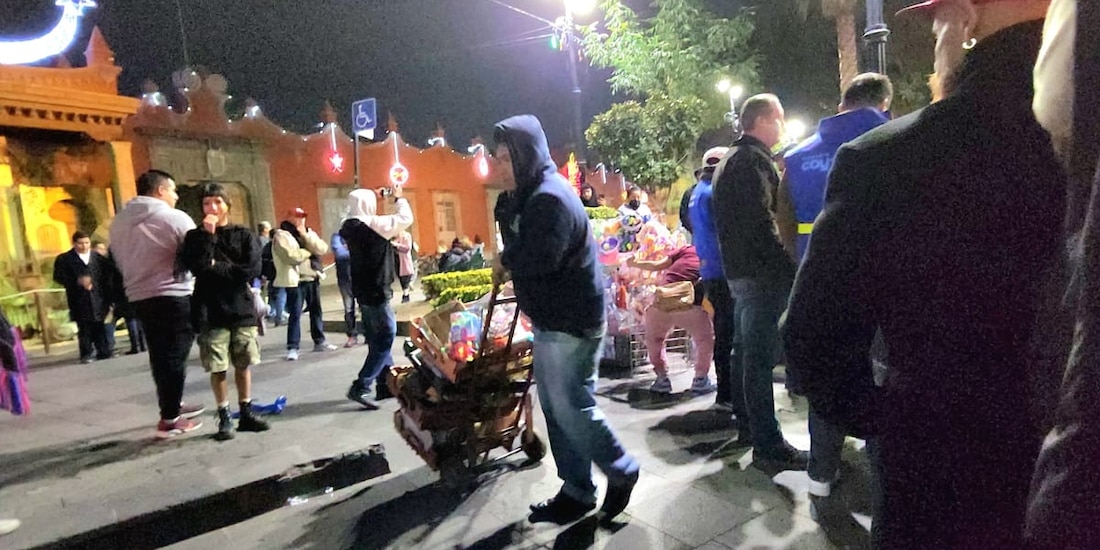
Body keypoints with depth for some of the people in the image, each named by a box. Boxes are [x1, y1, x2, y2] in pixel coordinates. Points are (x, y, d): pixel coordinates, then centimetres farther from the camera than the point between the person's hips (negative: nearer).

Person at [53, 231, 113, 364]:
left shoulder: (98, 258, 9)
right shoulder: (64, 259, 6)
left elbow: (107, 278, 8)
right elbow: (58, 277, -1)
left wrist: (108, 300, 3)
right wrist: (77, 281, -17)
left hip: (98, 299, 1)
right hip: (79, 301, -1)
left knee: (99, 327, 5)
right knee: (84, 328, 0)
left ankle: (104, 351, 11)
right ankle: (87, 354, 6)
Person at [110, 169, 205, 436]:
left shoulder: (119, 221, 10)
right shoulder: (175, 218, -11)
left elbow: (120, 261, 14)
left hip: (139, 298, 7)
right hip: (174, 297, -7)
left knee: (160, 356, 15)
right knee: (174, 357, -1)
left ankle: (173, 407, 27)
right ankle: (169, 419, 4)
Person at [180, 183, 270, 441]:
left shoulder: (244, 235, 4)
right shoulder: (195, 236, 5)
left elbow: (252, 270, -9)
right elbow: (197, 267, -14)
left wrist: (217, 268, -9)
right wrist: (208, 234, -13)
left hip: (241, 310, 1)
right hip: (211, 313, 0)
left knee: (243, 364, 9)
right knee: (218, 368, 3)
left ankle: (246, 413, 20)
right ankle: (224, 418, 14)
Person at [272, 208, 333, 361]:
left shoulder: (309, 233, 14)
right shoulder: (281, 235, -6)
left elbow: (322, 249, -2)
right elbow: (293, 256, -21)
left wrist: (305, 235, -10)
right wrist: (310, 250, -6)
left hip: (312, 277, 7)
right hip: (295, 280, -7)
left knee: (316, 311, 13)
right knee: (295, 314, -7)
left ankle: (319, 342, 24)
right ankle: (292, 348, -1)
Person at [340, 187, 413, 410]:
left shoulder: (351, 226, 7)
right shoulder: (373, 225, -17)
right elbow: (405, 219, -12)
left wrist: (375, 196, 26)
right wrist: (400, 199, 5)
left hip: (364, 290, 9)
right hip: (376, 291, -9)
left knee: (377, 338, 15)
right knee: (386, 337, -4)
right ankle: (360, 387, -8)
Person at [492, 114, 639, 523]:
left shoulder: (551, 198, -19)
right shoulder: (530, 196, 14)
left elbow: (538, 259, -29)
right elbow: (517, 247, 12)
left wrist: (504, 261, -9)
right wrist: (506, 206, -4)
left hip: (571, 322, -10)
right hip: (551, 321, 10)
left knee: (571, 408, -2)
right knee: (554, 408, 13)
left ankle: (622, 472, 21)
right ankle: (576, 491, 25)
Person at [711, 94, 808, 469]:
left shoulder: (730, 160, 20)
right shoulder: (755, 160, -11)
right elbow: (763, 222, -21)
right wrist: (789, 269, -18)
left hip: (739, 270, 10)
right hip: (762, 272, -10)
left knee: (745, 353, 17)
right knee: (761, 359, -7)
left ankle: (749, 426, 30)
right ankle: (768, 444, 0)